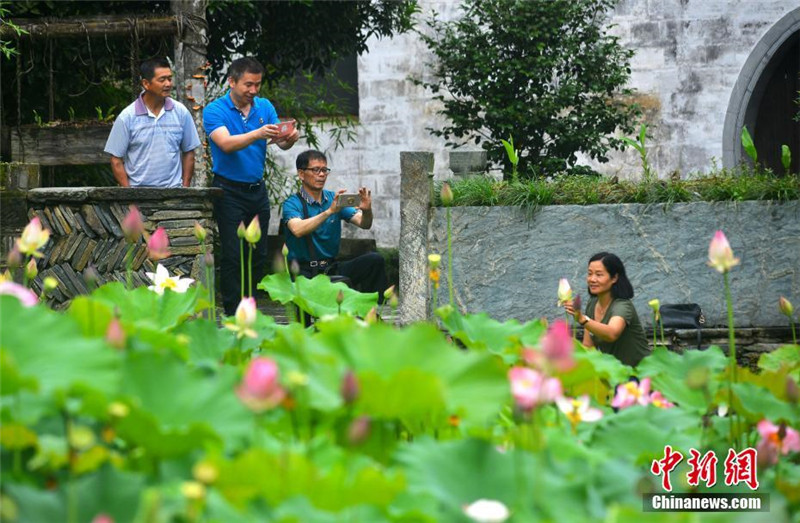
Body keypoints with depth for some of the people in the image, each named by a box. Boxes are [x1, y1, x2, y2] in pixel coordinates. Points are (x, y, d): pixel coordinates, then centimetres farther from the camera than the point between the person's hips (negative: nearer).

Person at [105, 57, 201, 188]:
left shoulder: (181, 112, 5)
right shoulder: (127, 117, -2)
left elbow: (188, 153, 11)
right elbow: (116, 160, 0)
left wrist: (185, 187, 5)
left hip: (173, 191, 2)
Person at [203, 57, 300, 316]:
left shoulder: (264, 107, 6)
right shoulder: (215, 111, -10)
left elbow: (280, 142, -2)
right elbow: (226, 143, -26)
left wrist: (289, 138, -27)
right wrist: (258, 134, -42)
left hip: (257, 190, 5)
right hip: (229, 190, -5)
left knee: (258, 255, 7)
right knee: (233, 256, -7)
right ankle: (233, 316, -4)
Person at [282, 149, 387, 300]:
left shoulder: (334, 199, 12)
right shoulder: (293, 203, -4)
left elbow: (364, 224, 2)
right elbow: (298, 230, -25)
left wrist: (367, 210, -22)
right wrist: (329, 211, -33)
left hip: (332, 267, 6)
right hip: (304, 270, -6)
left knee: (374, 260, -18)